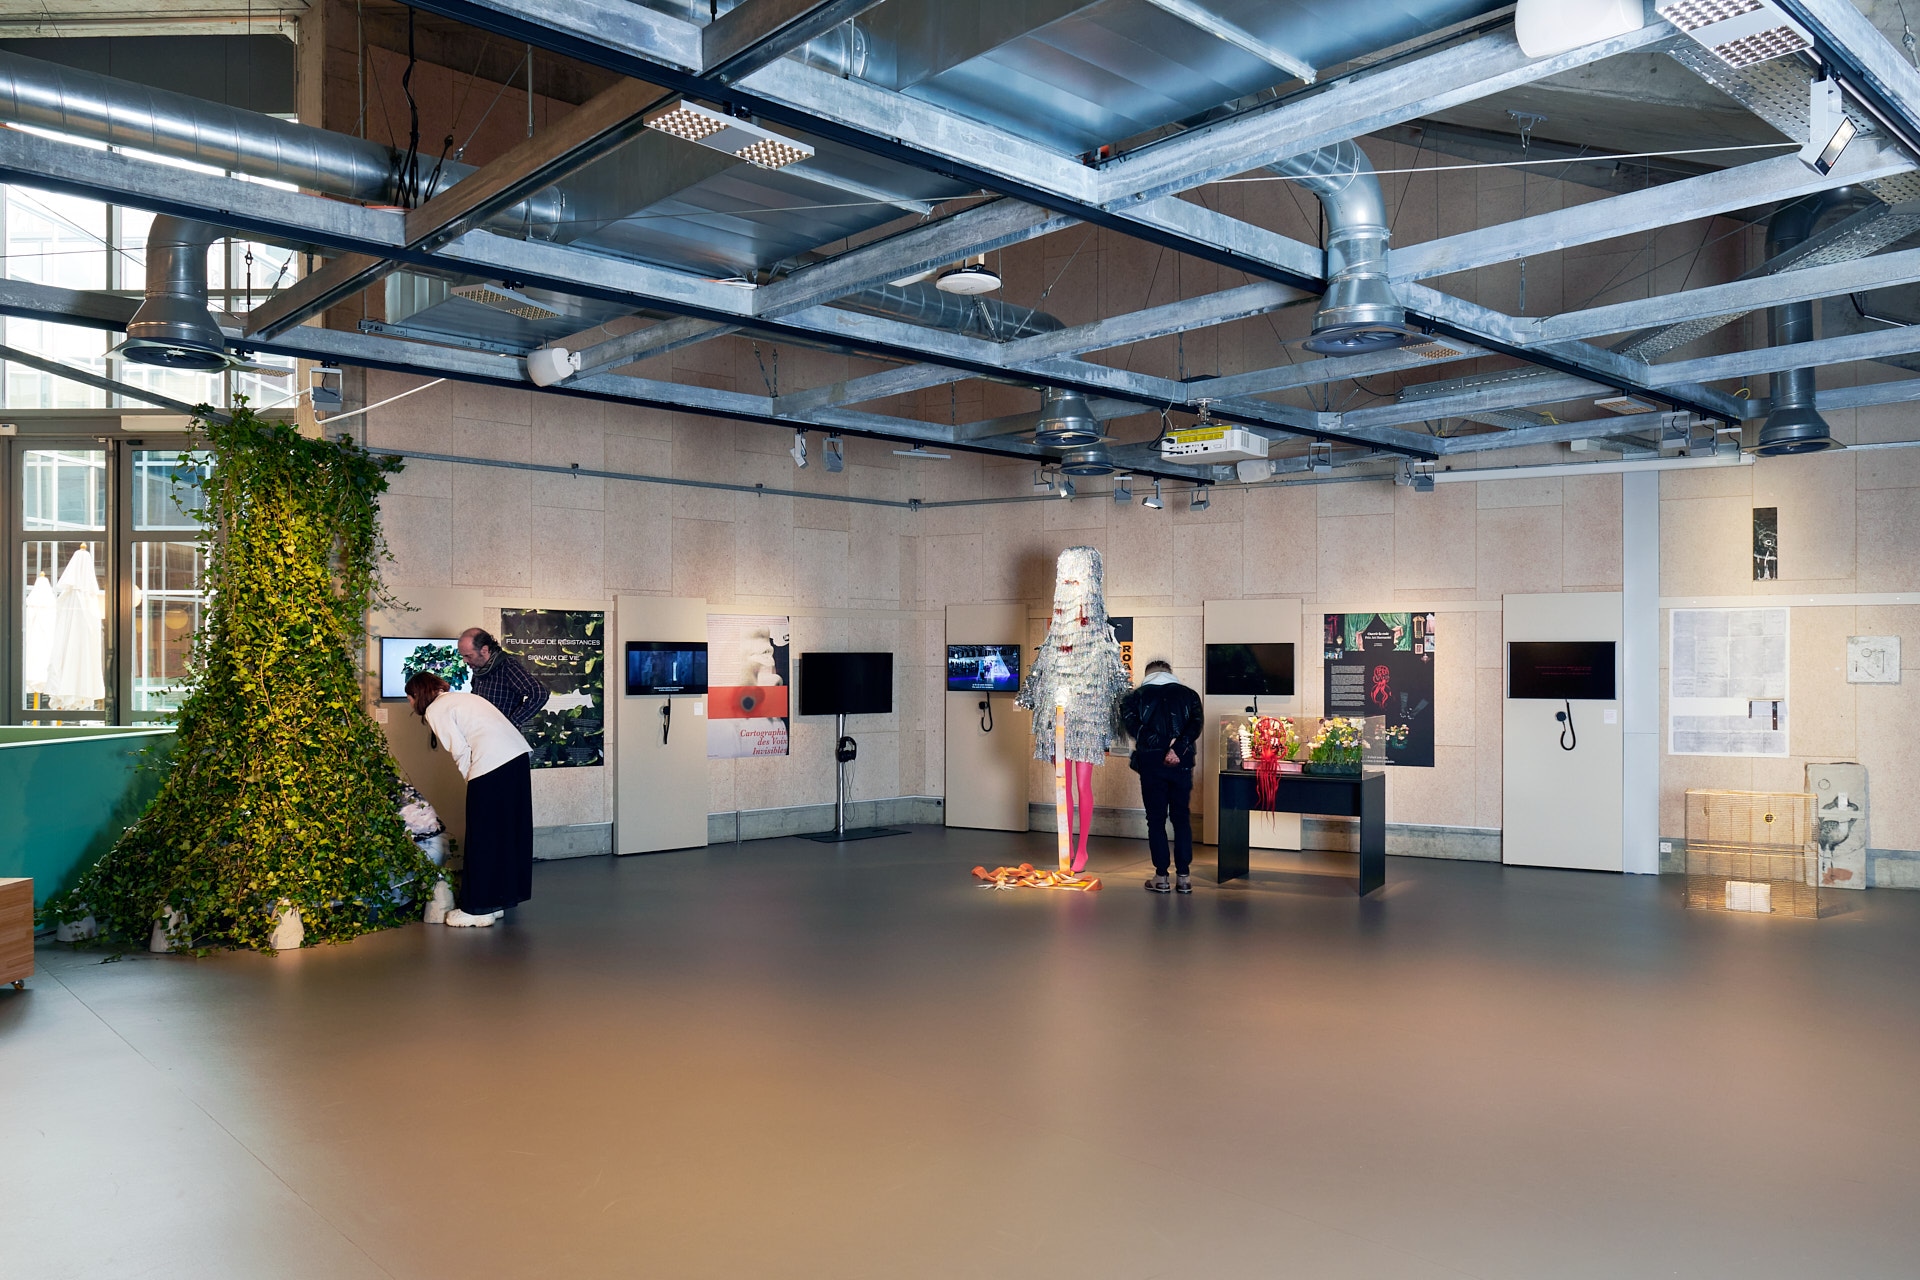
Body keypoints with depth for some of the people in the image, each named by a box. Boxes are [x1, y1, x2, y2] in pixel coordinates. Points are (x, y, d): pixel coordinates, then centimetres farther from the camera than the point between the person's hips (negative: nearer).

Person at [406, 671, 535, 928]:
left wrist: (472, 780, 5)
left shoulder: (435, 710, 3)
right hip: (518, 755, 9)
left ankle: (479, 909, 9)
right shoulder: (463, 697, 28)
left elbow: (461, 752, -6)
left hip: (491, 765, -9)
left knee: (483, 838, 2)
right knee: (507, 832, 15)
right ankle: (497, 902, 25)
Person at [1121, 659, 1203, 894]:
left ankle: (1161, 877, 7)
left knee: (1156, 819, 6)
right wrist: (1177, 750, -15)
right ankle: (1184, 877, 8)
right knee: (1181, 818, 9)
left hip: (1151, 762, -1)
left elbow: (1128, 716, -11)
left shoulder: (1139, 694, 8)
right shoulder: (1188, 694, 10)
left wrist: (1153, 744, -11)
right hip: (1181, 763, 1)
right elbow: (1195, 724, -7)